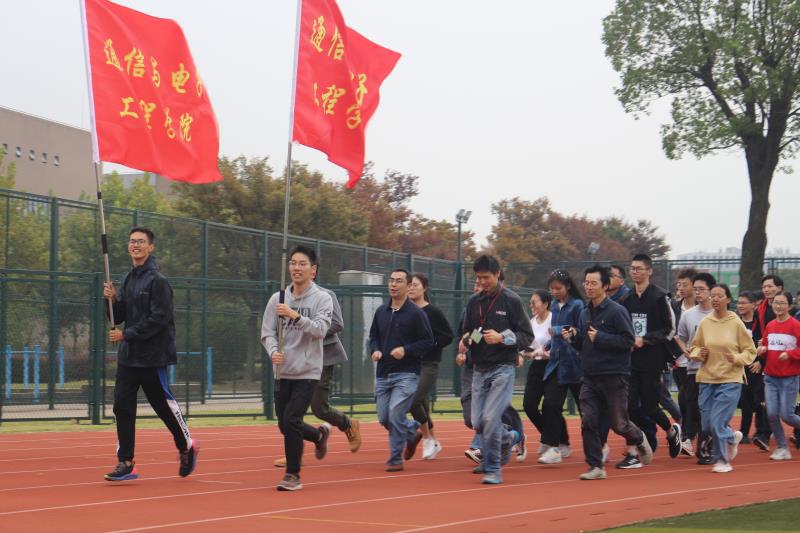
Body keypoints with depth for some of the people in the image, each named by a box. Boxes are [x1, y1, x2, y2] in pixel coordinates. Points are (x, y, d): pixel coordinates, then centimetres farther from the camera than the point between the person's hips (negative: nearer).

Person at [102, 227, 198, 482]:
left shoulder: (157, 280, -12)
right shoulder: (128, 279, 13)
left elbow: (158, 319, -18)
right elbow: (118, 317, 14)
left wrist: (126, 334, -16)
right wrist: (112, 299, -6)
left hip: (152, 357, -7)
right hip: (128, 356, 7)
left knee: (164, 405, 4)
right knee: (122, 408, 1)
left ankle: (187, 447, 26)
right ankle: (126, 463, 5)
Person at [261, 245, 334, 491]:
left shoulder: (322, 298, -4)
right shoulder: (277, 299, 6)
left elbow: (320, 329, -18)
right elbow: (267, 332, 4)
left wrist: (296, 315, -31)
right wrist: (273, 351, -16)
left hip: (307, 372, -5)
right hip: (282, 372, 5)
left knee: (291, 421, -15)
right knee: (285, 425, 10)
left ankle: (292, 475, 0)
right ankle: (320, 434, 40)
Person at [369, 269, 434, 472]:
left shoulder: (416, 313, -7)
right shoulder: (381, 311, 10)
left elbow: (428, 341, -7)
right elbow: (373, 336, 21)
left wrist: (406, 350, -19)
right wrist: (375, 350, 0)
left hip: (406, 374, -6)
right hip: (383, 374, 6)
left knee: (395, 415, -14)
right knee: (384, 419, 6)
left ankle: (396, 459, 0)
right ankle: (413, 431, 35)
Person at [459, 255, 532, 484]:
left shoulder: (511, 300, -5)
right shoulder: (474, 302, 10)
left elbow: (527, 336, -6)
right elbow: (465, 332, 20)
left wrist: (502, 338, -20)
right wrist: (466, 340, -3)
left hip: (503, 368, -5)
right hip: (479, 369, 6)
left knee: (490, 417, -16)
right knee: (478, 422, 5)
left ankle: (493, 469, -4)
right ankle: (508, 438, 35)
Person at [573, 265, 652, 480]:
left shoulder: (617, 311, -10)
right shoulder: (585, 313, 12)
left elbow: (628, 341, -16)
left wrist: (600, 338, -21)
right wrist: (574, 336, -1)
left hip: (614, 377, -6)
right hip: (590, 377, 6)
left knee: (619, 423, 3)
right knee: (588, 422, -4)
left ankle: (638, 439, 35)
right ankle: (596, 467, 3)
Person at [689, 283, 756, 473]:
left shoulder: (736, 323, -5)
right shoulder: (704, 322, 2)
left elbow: (750, 351, 1)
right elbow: (694, 347, 12)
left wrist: (736, 359, -17)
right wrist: (699, 354, -9)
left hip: (730, 380, -4)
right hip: (707, 379, 4)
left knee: (717, 423, -10)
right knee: (707, 426, 6)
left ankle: (722, 459, 12)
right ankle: (732, 437, 36)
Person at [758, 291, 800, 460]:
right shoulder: (770, 326, 7)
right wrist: (762, 349, -2)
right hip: (770, 376, 5)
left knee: (786, 415, -5)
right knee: (771, 414, -1)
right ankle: (782, 449, 12)